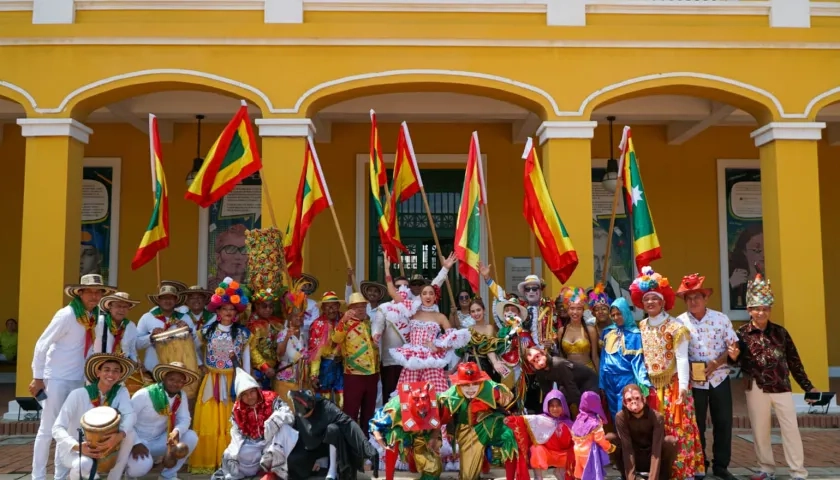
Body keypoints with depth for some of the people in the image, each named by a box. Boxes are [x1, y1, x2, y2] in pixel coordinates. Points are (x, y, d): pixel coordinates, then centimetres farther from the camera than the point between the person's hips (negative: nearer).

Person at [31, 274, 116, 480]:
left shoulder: (94, 317, 3)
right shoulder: (67, 315, -16)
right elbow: (42, 345, -14)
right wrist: (37, 377, -14)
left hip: (78, 380, 7)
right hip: (56, 379, -7)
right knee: (48, 429, 0)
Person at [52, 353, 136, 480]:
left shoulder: (121, 392, -8)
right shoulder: (78, 394, -19)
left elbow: (130, 415, -25)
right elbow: (57, 428, -20)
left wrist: (120, 435, -46)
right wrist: (78, 446, -37)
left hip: (100, 447, 4)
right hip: (72, 449, -3)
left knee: (129, 433, -22)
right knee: (85, 464, -36)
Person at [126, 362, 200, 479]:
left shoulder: (181, 396, -3)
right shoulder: (144, 395, -20)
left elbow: (184, 419, -7)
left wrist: (177, 431, -31)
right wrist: (136, 443, -30)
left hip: (159, 441, 5)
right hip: (138, 441, -5)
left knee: (191, 437, -16)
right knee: (142, 466, -35)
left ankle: (168, 475, 2)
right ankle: (131, 473, 6)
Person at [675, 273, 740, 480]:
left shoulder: (721, 319, -2)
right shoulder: (679, 322, -4)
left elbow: (733, 347, -1)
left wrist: (716, 363, -16)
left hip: (719, 378, 1)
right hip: (693, 381, -1)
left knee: (723, 422, 6)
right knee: (697, 424, 7)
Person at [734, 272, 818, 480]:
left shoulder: (780, 332, 3)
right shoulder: (742, 334, -3)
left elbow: (794, 361, 8)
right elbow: (737, 362, -1)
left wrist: (808, 386, 9)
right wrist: (733, 357, -25)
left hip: (781, 387, 1)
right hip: (756, 389, -1)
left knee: (791, 429, 3)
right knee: (760, 431, 9)